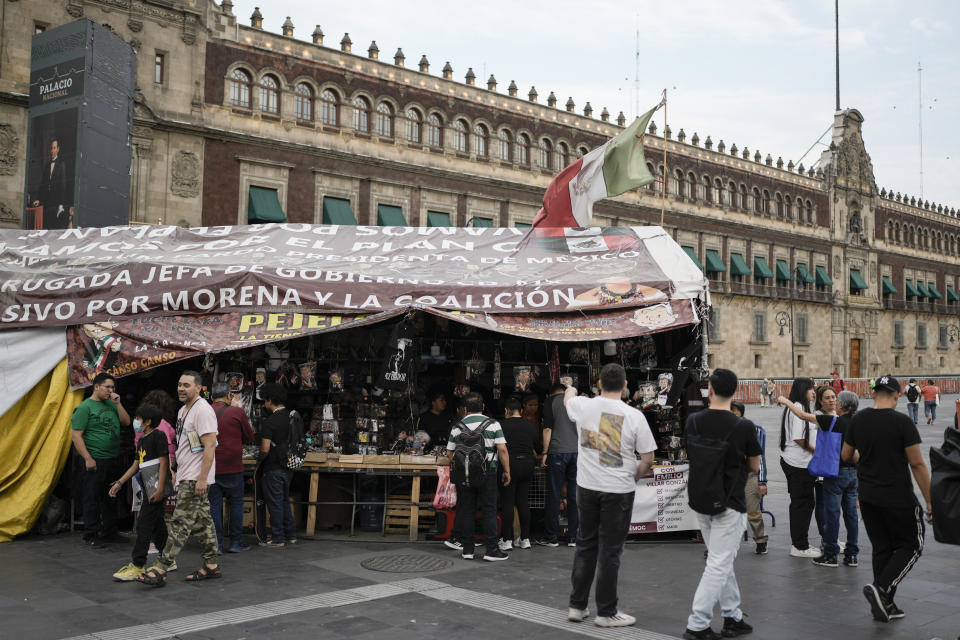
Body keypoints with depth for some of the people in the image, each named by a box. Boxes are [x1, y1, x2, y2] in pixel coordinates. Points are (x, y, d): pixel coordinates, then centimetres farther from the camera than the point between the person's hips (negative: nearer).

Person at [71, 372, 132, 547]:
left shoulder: (111, 404, 14)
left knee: (111, 498, 13)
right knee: (92, 499, -2)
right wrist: (88, 458, -17)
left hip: (113, 460, 7)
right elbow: (76, 435, -11)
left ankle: (109, 532, 23)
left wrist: (118, 403, 0)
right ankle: (90, 536, 5)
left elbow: (126, 422, 11)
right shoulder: (85, 407, -7)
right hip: (95, 461, -7)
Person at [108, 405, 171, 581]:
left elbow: (164, 462, -16)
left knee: (144, 524, -9)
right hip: (148, 488, 9)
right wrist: (119, 483, 17)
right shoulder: (142, 440, 18)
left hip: (156, 488, -9)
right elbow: (136, 465, 22)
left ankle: (137, 566, -6)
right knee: (157, 525, 13)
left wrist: (160, 489, -20)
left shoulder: (158, 435, -11)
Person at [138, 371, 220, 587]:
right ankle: (212, 565, 18)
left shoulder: (203, 410, -15)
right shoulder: (183, 410, 18)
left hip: (196, 479, -10)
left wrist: (202, 479, -24)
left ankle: (161, 569, -9)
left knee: (180, 523, -10)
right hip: (187, 478, 10)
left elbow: (210, 445, -21)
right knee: (203, 522, 12)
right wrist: (179, 474, 22)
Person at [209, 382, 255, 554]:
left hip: (211, 467, 2)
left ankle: (216, 544, 9)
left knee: (214, 505, 8)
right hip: (233, 468, -2)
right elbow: (249, 438, 4)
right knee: (236, 503, 10)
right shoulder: (237, 412, -6)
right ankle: (236, 542, 12)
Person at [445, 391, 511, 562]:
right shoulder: (493, 424, -1)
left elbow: (449, 453, 9)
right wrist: (507, 471, 1)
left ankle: (467, 549, 11)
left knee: (466, 511, 8)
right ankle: (492, 550, 1)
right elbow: (502, 450, -8)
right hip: (487, 473, -2)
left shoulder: (457, 427, 4)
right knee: (489, 510, 2)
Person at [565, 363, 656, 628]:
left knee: (585, 545, 16)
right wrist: (634, 477, 13)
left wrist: (570, 390, 46)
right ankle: (606, 613, 13)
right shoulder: (634, 416, -12)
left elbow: (567, 398, 22)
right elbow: (648, 459, -6)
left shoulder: (584, 406, -4)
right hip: (619, 490, -3)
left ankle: (577, 606, 23)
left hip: (586, 486, 4)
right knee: (610, 550, 4)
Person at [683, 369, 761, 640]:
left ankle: (733, 617, 27)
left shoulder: (693, 421, -2)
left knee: (722, 562, 19)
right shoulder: (743, 426, -13)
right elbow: (755, 466, 0)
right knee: (718, 565, 0)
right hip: (729, 504, -5)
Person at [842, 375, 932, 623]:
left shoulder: (858, 420, 1)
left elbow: (846, 456, 11)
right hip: (898, 498, -5)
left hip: (867, 497, 5)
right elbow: (917, 465, -12)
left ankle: (885, 606, 15)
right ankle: (881, 588, -8)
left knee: (882, 549, 14)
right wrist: (930, 501, -6)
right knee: (911, 547, 10)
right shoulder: (902, 422, -14)